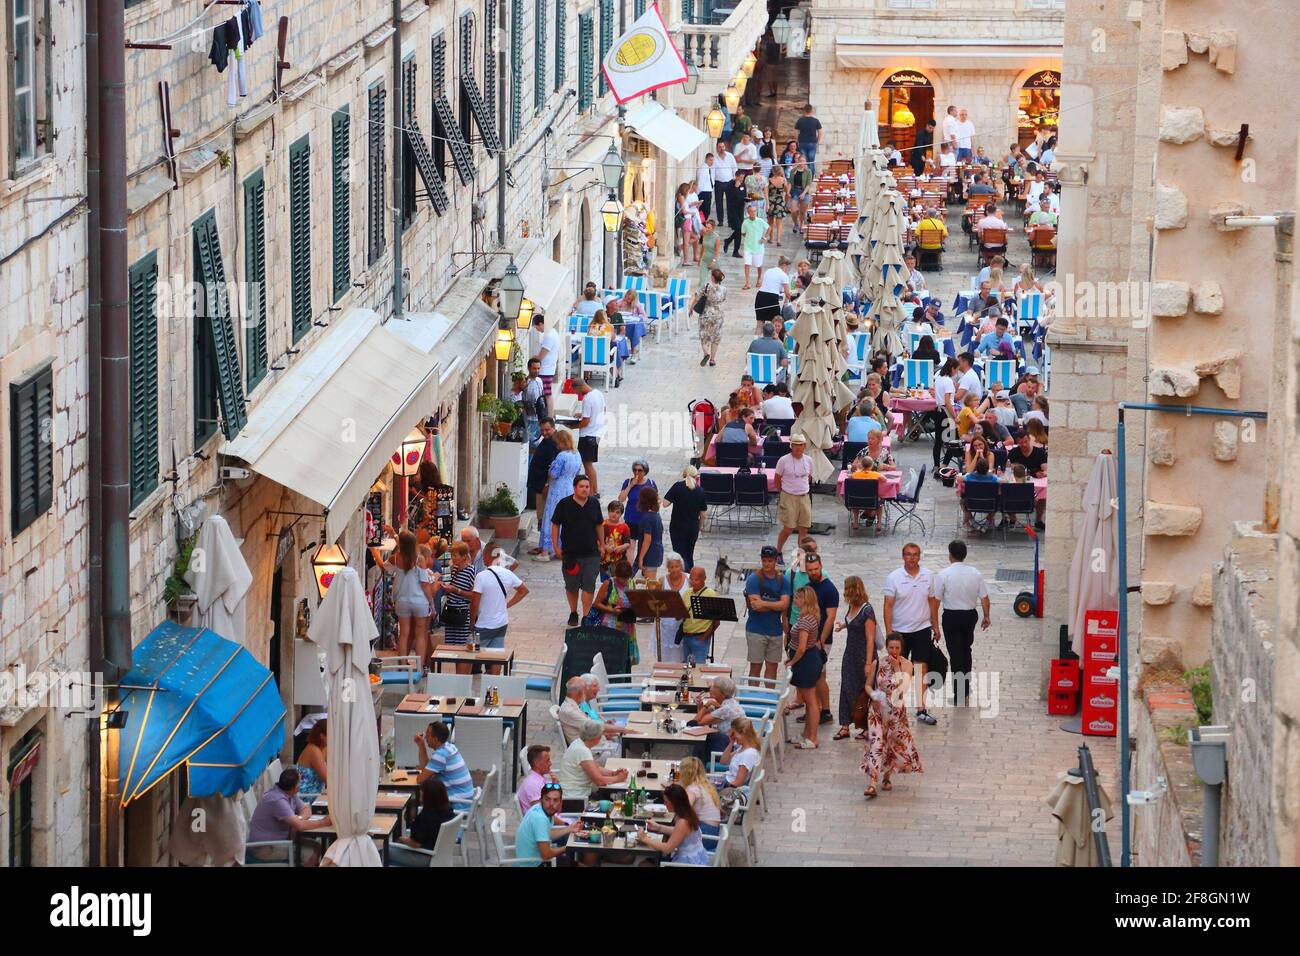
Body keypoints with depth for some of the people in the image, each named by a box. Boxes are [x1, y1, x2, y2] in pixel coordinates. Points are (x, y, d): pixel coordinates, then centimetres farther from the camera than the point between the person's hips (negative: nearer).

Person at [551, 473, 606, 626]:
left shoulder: (594, 505, 5)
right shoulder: (564, 504, -4)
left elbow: (599, 525, 17)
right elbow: (555, 525, 1)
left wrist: (602, 545, 15)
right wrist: (556, 546, -3)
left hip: (591, 553, 1)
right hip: (570, 553, -1)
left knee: (589, 586, -6)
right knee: (571, 586, 10)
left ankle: (586, 616, -3)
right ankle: (573, 614, 28)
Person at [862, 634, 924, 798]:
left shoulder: (906, 665, -6)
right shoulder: (877, 663, -2)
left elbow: (903, 688, -19)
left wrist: (896, 667, -20)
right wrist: (873, 695, -14)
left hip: (896, 710, 0)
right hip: (877, 709, 0)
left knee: (895, 744, 9)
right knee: (875, 743, -11)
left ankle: (886, 777, 34)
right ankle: (871, 784, -18)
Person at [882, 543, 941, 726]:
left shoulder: (928, 576, 3)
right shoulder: (894, 578, -6)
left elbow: (932, 603, 10)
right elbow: (888, 605, -6)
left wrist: (936, 627, 11)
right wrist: (889, 632, -11)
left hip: (922, 629, 2)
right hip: (900, 631, -2)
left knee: (922, 669, 0)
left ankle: (921, 709, 4)